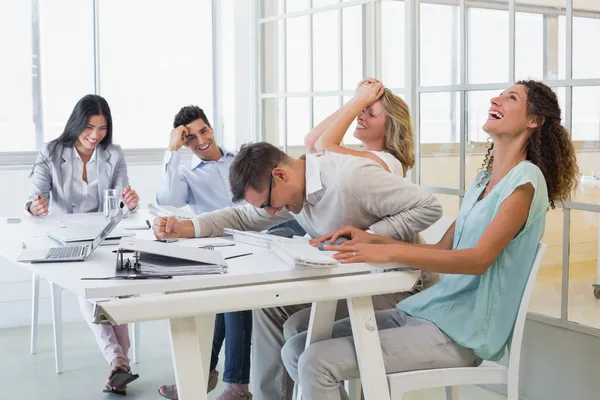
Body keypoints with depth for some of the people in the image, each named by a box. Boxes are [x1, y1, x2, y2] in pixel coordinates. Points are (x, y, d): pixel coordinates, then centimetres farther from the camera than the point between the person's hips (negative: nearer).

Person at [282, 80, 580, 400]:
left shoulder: (526, 179, -10)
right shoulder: (484, 179, 18)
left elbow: (480, 259, -21)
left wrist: (390, 253, -28)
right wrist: (372, 240, 0)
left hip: (463, 332, -8)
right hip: (431, 310, 9)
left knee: (317, 363, -21)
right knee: (296, 350, -2)